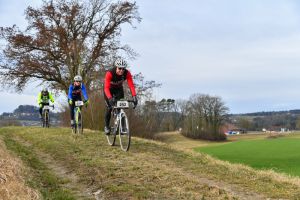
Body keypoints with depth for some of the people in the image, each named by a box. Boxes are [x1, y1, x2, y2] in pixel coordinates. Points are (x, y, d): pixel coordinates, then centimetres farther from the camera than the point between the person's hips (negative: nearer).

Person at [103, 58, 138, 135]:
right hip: (109, 89, -3)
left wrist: (134, 97, -48)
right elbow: (106, 87, -45)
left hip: (118, 89, 3)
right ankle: (106, 126, 8)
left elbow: (131, 85, -34)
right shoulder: (109, 73, -37)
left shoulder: (127, 73, -30)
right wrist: (110, 98, -60)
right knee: (109, 107, -12)